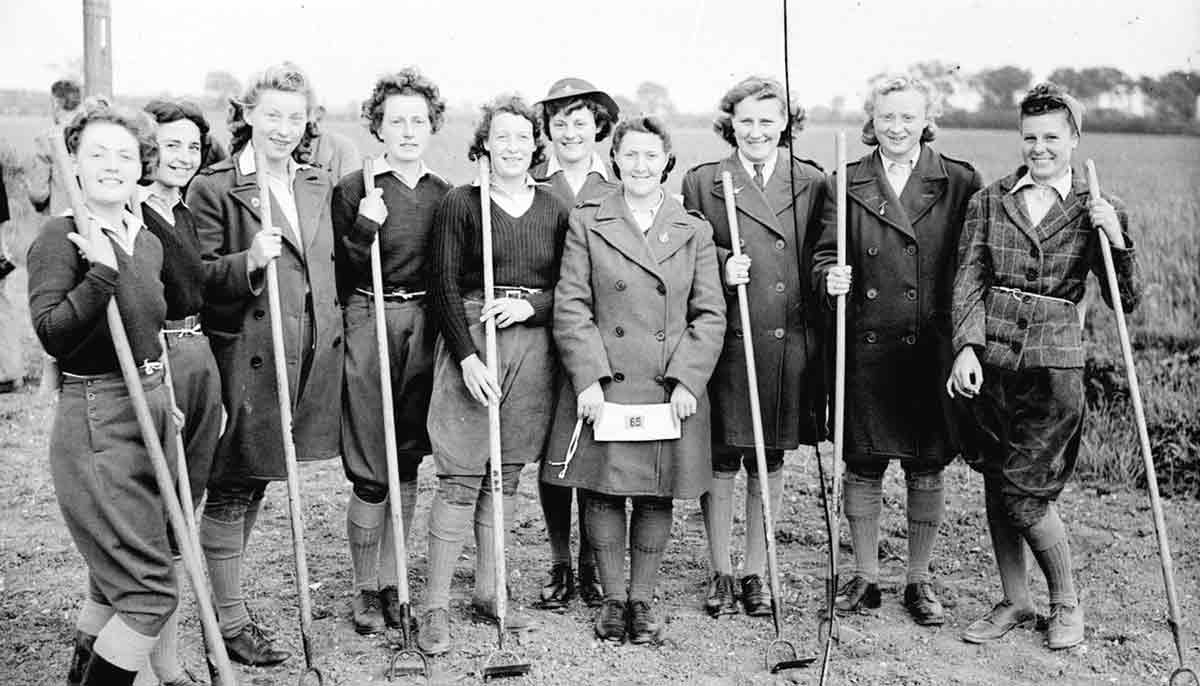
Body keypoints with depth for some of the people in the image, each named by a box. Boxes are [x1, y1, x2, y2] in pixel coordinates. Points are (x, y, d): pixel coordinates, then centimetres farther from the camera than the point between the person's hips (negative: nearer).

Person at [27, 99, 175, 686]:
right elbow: (52, 334, -22)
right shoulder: (60, 238, -11)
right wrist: (102, 270, -30)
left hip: (151, 410, 8)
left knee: (115, 576, 18)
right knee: (150, 591, -8)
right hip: (95, 419, -8)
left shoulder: (147, 241, 10)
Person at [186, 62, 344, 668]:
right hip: (244, 356, -6)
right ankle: (229, 623, 12)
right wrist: (248, 261, -26)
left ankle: (227, 597, 30)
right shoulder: (214, 187, -6)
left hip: (309, 356, 6)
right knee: (231, 488, 1)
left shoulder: (317, 186, 14)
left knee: (256, 482, 16)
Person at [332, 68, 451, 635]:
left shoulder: (443, 194, 9)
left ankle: (391, 583, 22)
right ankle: (365, 590, 14)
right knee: (370, 472, -2)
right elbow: (339, 277, -4)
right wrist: (363, 230, -18)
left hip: (423, 332, 4)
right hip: (367, 328, -4)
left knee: (407, 464, 9)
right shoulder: (353, 189, -3)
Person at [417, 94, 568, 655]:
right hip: (471, 343, -4)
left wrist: (531, 305, -9)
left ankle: (488, 593, 22)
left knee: (506, 476, 10)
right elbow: (446, 287, -5)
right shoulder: (460, 203, -1)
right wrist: (468, 358, -13)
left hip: (533, 346, 4)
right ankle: (435, 606, 3)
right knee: (461, 479, -5)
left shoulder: (553, 209, 10)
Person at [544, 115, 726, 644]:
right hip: (602, 385, -1)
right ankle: (613, 599, 20)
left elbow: (710, 315, 5)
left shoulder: (694, 231, 8)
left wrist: (687, 380, -7)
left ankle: (643, 600, 23)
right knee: (603, 491, 4)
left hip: (671, 388, 1)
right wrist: (589, 379, -11)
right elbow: (570, 308, -1)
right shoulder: (587, 223, 4)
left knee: (658, 496, 7)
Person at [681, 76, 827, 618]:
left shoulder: (812, 183, 8)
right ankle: (721, 575, 19)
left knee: (770, 462, 10)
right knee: (721, 461, 3)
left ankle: (756, 574, 24)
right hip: (726, 343, -1)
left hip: (790, 345, 2)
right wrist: (722, 268, -13)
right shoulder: (701, 182, 4)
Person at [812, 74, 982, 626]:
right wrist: (831, 277, -17)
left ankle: (919, 581, 24)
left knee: (927, 467, 8)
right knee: (863, 465, 6)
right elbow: (824, 255, 6)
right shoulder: (847, 184, 6)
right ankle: (865, 577, 22)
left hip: (933, 349, -1)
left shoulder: (960, 183, 3)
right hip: (867, 347, 1)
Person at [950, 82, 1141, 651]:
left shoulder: (1098, 211, 3)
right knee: (995, 489, 9)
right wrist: (967, 348, -13)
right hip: (990, 359, 3)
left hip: (1053, 363, -3)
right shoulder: (988, 201, 7)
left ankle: (1066, 603, 18)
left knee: (1023, 493, -6)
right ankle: (1015, 603, 26)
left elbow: (1125, 301, 1)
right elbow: (968, 281, 1)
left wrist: (1117, 239, -14)